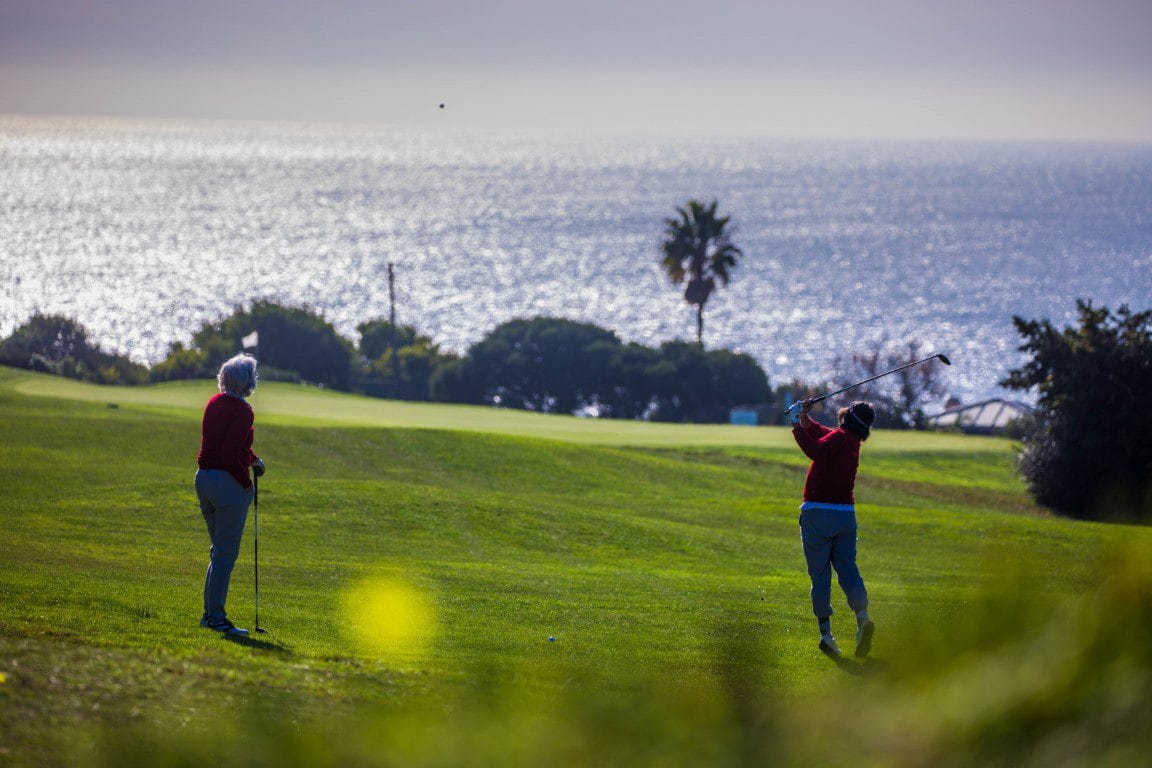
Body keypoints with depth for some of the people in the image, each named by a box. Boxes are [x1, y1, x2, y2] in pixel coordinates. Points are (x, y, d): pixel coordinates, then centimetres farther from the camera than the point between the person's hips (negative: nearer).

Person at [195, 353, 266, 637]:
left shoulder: (215, 403, 10)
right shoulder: (242, 411, -16)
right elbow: (230, 454, -23)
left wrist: (252, 459, 10)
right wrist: (246, 482, -11)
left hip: (204, 478, 9)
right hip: (228, 484, -9)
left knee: (219, 550, 19)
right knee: (226, 554, -2)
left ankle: (210, 613, 23)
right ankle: (217, 618, 1)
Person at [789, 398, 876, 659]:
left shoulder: (840, 437, -12)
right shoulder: (851, 441, 12)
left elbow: (817, 451, -30)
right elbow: (821, 434, 22)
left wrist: (798, 428, -25)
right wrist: (804, 420, 6)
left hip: (817, 513, -6)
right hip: (846, 514, 6)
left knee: (820, 575, 2)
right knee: (847, 568, 6)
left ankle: (826, 632, 0)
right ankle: (862, 616, -17)